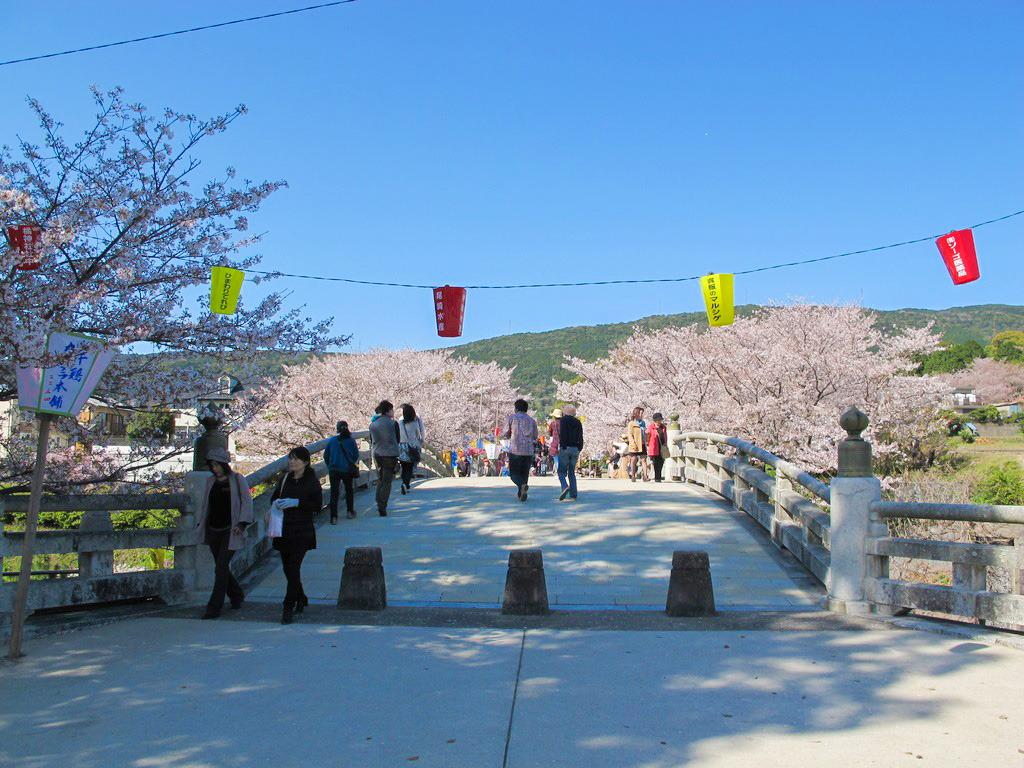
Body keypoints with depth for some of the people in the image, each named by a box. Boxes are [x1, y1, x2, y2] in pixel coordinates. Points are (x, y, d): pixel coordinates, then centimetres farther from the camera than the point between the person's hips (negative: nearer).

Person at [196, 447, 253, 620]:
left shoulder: (237, 479, -3)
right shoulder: (210, 481, 12)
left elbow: (247, 502, -5)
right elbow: (204, 504, 19)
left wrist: (241, 523, -15)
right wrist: (199, 523, 10)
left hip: (230, 531, -5)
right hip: (213, 531, 6)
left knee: (221, 568, -11)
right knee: (221, 567, 11)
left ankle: (214, 607, -6)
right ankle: (236, 596, 31)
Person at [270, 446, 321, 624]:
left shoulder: (312, 481, -5)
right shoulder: (286, 478, 10)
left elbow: (318, 506, -11)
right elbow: (274, 497, 18)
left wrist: (297, 502, -20)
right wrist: (277, 503, -5)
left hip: (302, 531, -6)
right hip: (284, 529, 6)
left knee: (293, 568, -11)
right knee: (287, 568, 12)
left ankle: (288, 608, -6)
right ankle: (301, 599, 31)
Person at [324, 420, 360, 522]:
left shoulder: (332, 440, 0)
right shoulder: (351, 440, -3)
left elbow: (326, 455, 4)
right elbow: (356, 456, -1)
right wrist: (355, 469, 14)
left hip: (334, 470, 0)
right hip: (348, 470, 0)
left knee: (334, 493, 2)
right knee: (349, 490, 22)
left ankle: (333, 516, -7)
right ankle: (350, 511, 27)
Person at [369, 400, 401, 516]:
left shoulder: (372, 424, 4)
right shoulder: (393, 423, -10)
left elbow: (371, 441, 11)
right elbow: (397, 440, 1)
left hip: (376, 455, 5)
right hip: (390, 455, -5)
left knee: (380, 480, 19)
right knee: (387, 481, 0)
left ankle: (379, 505, 20)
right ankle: (382, 507, -6)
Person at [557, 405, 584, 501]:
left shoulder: (563, 420, -1)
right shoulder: (578, 422, 14)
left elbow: (562, 434, -13)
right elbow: (580, 438, 12)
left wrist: (562, 446, -13)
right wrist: (579, 450, 15)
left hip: (565, 448, -5)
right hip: (575, 449, 5)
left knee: (562, 471, 0)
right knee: (572, 472, 9)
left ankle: (565, 486, -26)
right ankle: (573, 495, 3)